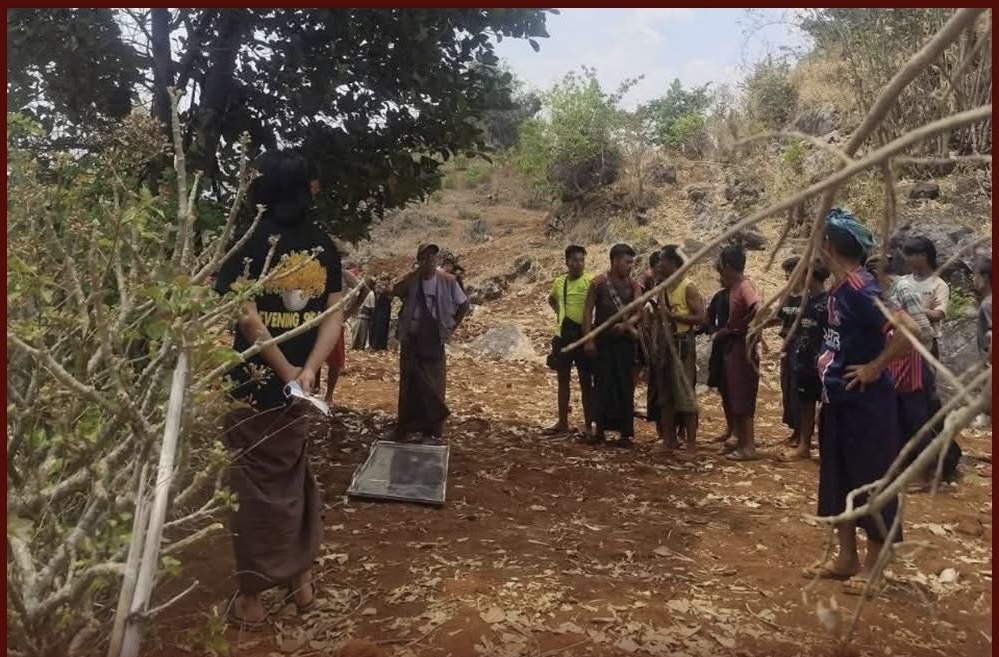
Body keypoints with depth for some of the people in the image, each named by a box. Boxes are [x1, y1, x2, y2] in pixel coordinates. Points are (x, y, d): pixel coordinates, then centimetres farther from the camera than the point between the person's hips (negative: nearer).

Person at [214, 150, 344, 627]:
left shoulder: (250, 241, -11)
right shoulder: (324, 246, 3)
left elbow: (247, 317, -17)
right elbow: (334, 315, -3)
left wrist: (285, 370, -12)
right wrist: (308, 370, -11)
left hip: (254, 383, -4)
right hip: (299, 382, 4)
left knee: (255, 484, 7)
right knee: (294, 477, 19)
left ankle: (251, 596, 19)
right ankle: (301, 577, 31)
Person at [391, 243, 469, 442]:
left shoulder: (447, 281, -4)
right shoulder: (411, 279, -2)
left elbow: (464, 304, 5)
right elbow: (396, 291, -23)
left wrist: (452, 327, 0)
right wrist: (417, 273, -22)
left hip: (434, 339, -1)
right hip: (411, 338, 1)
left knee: (434, 385, 1)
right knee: (410, 383, 10)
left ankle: (433, 430, 9)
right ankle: (407, 426, 22)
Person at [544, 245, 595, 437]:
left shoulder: (591, 281, -10)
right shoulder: (559, 282, 7)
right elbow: (551, 299, 27)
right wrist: (559, 313, 13)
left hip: (584, 335, -5)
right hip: (563, 335, 5)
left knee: (586, 381, 2)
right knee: (563, 379, 10)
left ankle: (588, 424, 9)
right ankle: (562, 422, 20)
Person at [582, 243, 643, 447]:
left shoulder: (633, 284, 5)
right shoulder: (598, 283, 0)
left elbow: (639, 311, -3)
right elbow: (588, 312, -2)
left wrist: (626, 324, -23)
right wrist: (588, 339, -10)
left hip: (626, 340, 1)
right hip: (603, 340, -1)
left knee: (625, 386, 2)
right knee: (603, 385, 3)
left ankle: (626, 432, 8)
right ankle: (600, 429, 13)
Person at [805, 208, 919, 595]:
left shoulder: (859, 288, -20)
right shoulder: (838, 288, 8)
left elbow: (908, 330, -29)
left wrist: (875, 367, -20)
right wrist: (828, 360, 10)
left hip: (865, 403, -10)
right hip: (838, 400, 10)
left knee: (871, 480, 4)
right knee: (838, 479, 15)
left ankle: (872, 565, 19)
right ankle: (846, 558, 28)